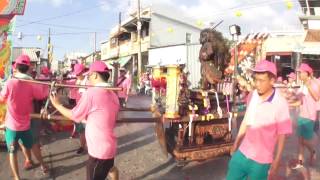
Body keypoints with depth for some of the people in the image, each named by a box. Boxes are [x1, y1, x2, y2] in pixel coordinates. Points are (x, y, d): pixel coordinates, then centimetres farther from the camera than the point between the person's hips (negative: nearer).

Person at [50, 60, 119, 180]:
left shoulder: (91, 92, -17)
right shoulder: (113, 95, 6)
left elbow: (74, 115, -5)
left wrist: (57, 105, 10)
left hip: (98, 151, -7)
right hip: (110, 149, 8)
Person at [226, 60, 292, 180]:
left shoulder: (280, 104, -19)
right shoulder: (252, 96, -4)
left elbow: (282, 136, -12)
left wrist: (276, 164, -10)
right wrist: (236, 144, 15)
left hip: (261, 161, -4)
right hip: (242, 153, 5)